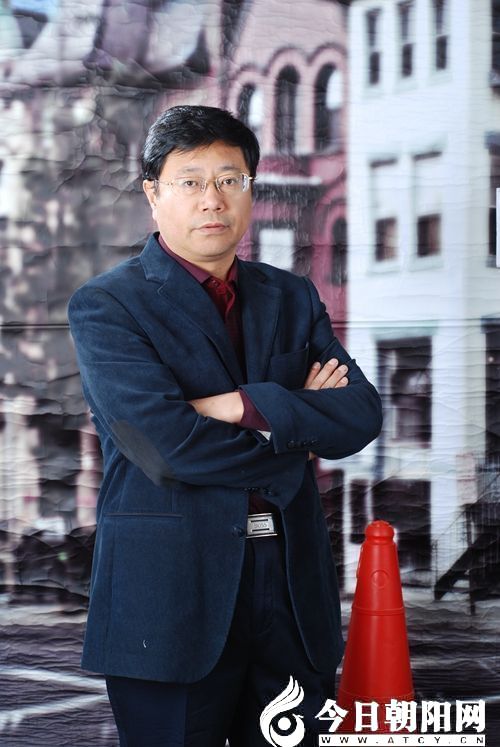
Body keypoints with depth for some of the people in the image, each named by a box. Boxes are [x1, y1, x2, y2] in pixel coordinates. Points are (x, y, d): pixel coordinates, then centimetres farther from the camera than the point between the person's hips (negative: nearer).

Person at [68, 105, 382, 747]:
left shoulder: (292, 298, 14)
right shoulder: (105, 307, -2)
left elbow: (361, 416, 1)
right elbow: (167, 447, -16)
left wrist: (248, 406, -13)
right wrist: (300, 434, -4)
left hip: (294, 591, 5)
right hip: (171, 595, -4)